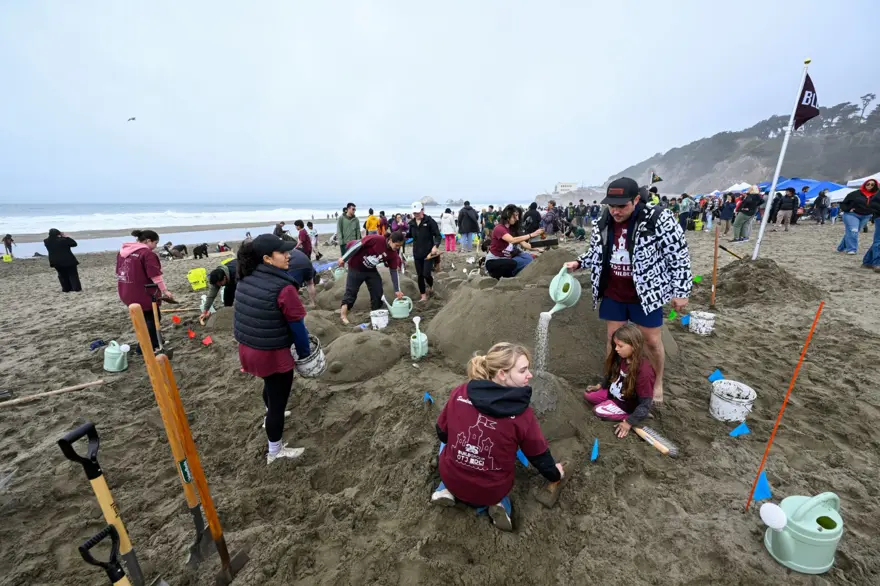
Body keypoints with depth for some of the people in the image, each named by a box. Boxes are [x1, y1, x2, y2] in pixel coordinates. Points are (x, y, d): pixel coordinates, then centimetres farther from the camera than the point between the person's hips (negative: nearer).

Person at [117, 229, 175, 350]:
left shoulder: (122, 251, 13)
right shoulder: (147, 253, -16)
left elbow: (119, 272, 21)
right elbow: (155, 275, -21)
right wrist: (165, 290, -15)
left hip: (127, 293, 9)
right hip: (143, 293, -9)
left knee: (144, 318, 20)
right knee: (153, 318, 4)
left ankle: (154, 342, 30)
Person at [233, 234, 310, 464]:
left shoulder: (245, 280, -1)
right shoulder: (283, 288, -25)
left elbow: (246, 316, 10)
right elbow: (297, 326, -18)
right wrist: (305, 353, -3)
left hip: (247, 349, 8)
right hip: (273, 353, -8)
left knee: (270, 385, 33)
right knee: (278, 398, 10)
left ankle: (271, 417, 61)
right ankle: (275, 452, 28)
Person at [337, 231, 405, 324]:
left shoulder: (393, 254, -11)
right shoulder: (376, 239, -29)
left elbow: (394, 271, -4)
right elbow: (358, 245, -23)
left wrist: (397, 290, -4)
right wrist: (344, 258, -21)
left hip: (371, 270, 6)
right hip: (356, 267, -5)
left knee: (378, 291, 2)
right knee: (351, 291, -5)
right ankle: (343, 315, 3)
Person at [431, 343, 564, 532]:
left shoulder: (459, 393, -18)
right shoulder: (522, 414, -23)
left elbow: (442, 434, -2)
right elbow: (539, 456, -7)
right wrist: (554, 474, 17)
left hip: (451, 478, 2)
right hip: (492, 491, -1)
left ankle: (446, 490, 13)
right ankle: (499, 502, 8)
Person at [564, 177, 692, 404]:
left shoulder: (659, 220, -17)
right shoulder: (603, 224, -2)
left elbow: (679, 257, -11)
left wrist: (680, 291, -11)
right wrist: (578, 263, -1)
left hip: (646, 294, -3)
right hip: (613, 294, 4)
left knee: (652, 340, 11)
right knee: (613, 338, 12)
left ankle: (658, 383, 36)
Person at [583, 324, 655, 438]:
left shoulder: (644, 371, -35)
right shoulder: (621, 358, -13)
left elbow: (645, 404, -28)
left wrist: (629, 423, -27)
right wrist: (600, 386, 10)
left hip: (630, 404, -8)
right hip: (615, 393, 8)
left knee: (599, 411, -18)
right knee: (588, 395, 6)